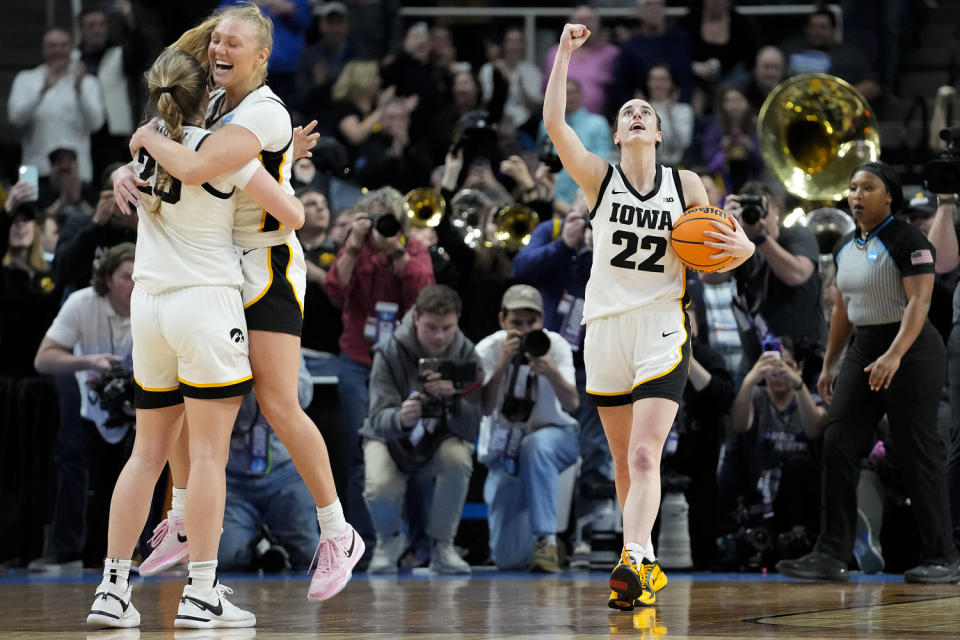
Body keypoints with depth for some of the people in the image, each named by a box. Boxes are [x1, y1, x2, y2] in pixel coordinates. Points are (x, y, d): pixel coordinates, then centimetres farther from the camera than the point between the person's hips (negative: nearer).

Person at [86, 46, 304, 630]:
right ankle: (201, 594, -6)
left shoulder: (146, 144, 9)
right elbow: (292, 215, -7)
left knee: (148, 452, 11)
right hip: (208, 303, -6)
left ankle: (113, 590, 6)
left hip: (148, 304, 6)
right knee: (209, 454, -3)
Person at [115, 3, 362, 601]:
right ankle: (184, 528, 20)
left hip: (268, 268, -9)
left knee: (279, 405, -12)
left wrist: (148, 136, -14)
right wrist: (126, 172, -7)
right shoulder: (214, 104, 9)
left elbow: (194, 168, -32)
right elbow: (165, 161, 16)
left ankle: (338, 533, -1)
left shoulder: (264, 113, -20)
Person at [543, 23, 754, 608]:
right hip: (606, 324, 2)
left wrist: (740, 247, -12)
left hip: (663, 327, -2)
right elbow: (554, 124, -9)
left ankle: (633, 562, -30)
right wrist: (565, 53, -11)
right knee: (624, 463, 8)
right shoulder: (600, 178, 5)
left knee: (644, 457, -17)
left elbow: (715, 258, 11)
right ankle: (646, 564, 20)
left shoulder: (685, 184, 6)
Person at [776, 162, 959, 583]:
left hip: (910, 351, -7)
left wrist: (894, 355, -32)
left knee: (918, 454, -4)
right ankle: (831, 555, -2)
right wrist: (830, 364, 18)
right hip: (862, 350, 8)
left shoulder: (908, 241, -12)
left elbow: (919, 301, -21)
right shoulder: (845, 247, 12)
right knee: (838, 447, -2)